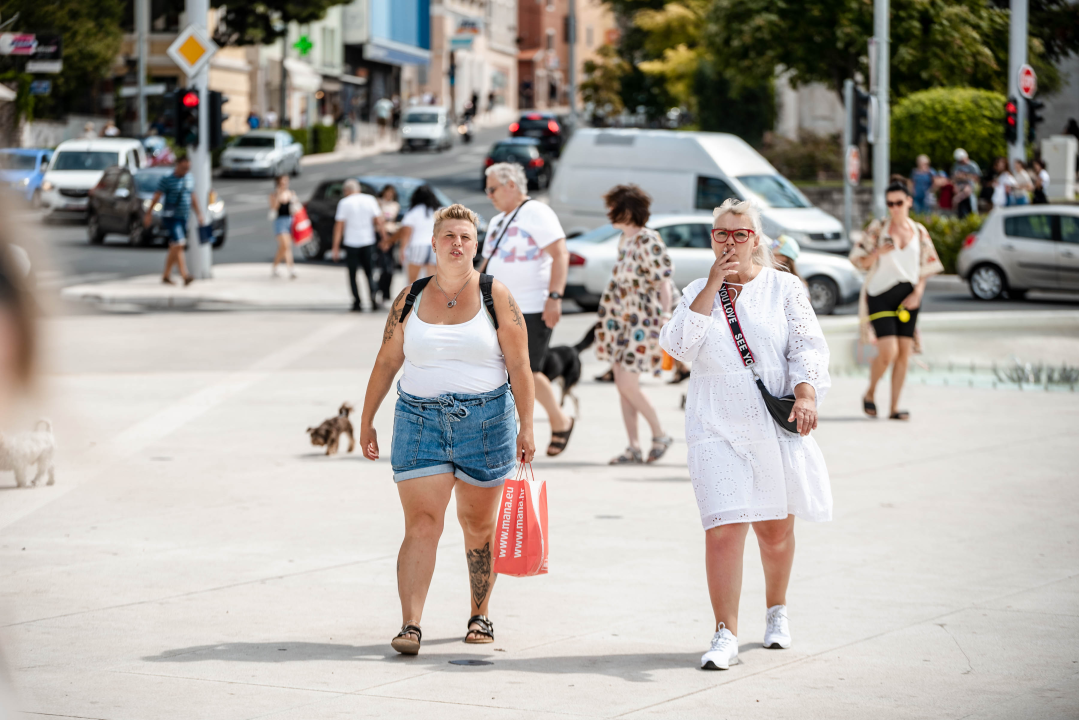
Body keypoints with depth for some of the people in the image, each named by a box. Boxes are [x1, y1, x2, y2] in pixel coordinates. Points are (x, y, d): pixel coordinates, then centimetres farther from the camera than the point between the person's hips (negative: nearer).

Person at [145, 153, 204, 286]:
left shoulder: (190, 179, 11)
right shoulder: (167, 180, -9)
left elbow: (193, 198, 20)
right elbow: (156, 198, -5)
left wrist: (199, 215, 18)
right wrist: (148, 214, -4)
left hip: (183, 218, 7)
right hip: (170, 217, -7)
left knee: (174, 248, 10)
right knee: (179, 244, -18)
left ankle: (166, 276, 19)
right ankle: (184, 276, -23)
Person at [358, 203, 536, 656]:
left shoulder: (495, 296, 1)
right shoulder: (410, 299, 7)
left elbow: (519, 365, 0)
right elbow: (386, 363, 11)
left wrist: (526, 427, -5)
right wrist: (366, 422, 9)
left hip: (485, 422, 0)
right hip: (419, 420, 1)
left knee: (478, 525, 10)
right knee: (421, 525, -9)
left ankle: (480, 615, 26)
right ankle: (410, 625, -13)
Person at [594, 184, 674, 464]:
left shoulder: (648, 241, -15)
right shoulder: (624, 239, 11)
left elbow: (663, 284, -15)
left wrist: (664, 321, -19)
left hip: (641, 322, -9)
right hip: (618, 320, 9)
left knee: (628, 384, -11)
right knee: (622, 385, 6)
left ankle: (660, 435, 7)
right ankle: (633, 447, 11)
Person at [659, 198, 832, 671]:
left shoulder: (783, 288, 6)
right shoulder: (698, 292, 10)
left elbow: (807, 345, -1)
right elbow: (678, 344, -7)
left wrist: (806, 395, -18)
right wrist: (712, 285, -10)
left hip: (775, 427, 0)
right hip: (716, 430, 0)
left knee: (775, 526, 12)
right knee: (723, 529, -12)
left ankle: (776, 610, 36)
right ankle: (725, 633, -8)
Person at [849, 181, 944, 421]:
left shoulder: (919, 232, 8)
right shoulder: (878, 228, 0)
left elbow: (926, 266, 13)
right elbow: (859, 260, 0)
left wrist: (917, 293, -1)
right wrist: (879, 251, -18)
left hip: (908, 296, 4)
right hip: (880, 294, -4)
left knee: (904, 354, 0)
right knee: (888, 352, -15)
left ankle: (894, 407, 8)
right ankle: (870, 394, 10)